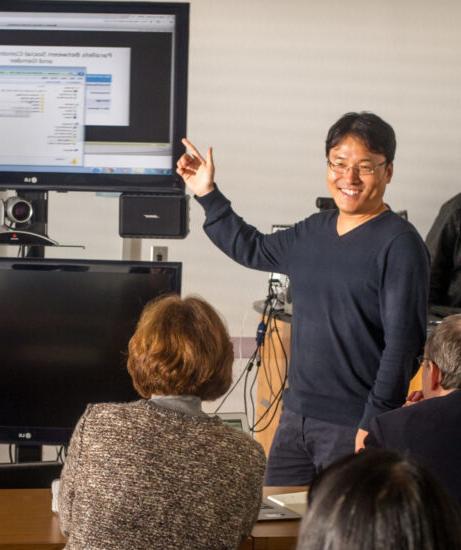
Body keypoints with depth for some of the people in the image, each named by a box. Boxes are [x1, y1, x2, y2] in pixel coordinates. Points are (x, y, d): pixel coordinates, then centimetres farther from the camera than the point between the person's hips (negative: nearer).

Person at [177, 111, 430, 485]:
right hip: (296, 416, 7)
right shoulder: (313, 233, 12)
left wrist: (375, 423, -20)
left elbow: (403, 342, -16)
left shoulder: (399, 244, -11)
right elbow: (252, 250, 31)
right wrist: (207, 194, 28)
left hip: (353, 426, -7)